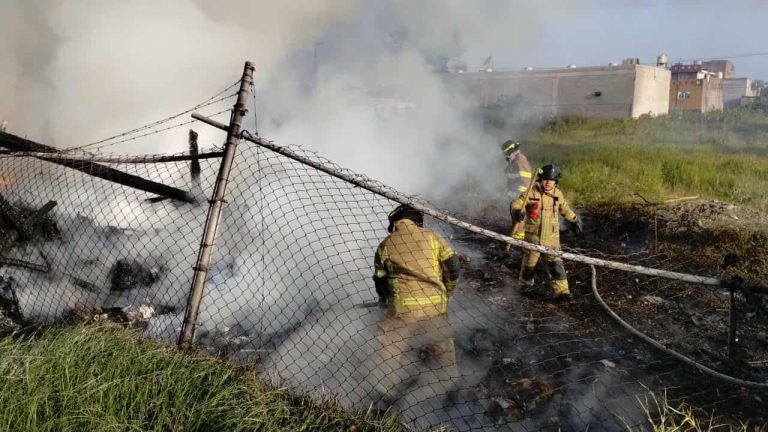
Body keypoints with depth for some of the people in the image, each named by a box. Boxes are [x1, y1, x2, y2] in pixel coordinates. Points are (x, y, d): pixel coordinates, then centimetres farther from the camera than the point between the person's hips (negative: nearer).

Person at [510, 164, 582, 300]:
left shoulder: (558, 194, 3)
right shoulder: (532, 193, -10)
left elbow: (565, 208, 22)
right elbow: (516, 204, -19)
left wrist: (575, 220, 30)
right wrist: (517, 212, -41)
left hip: (551, 237, 2)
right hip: (533, 236, -2)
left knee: (556, 263, -5)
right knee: (529, 262, 13)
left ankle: (561, 290, -2)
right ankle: (526, 284, 36)